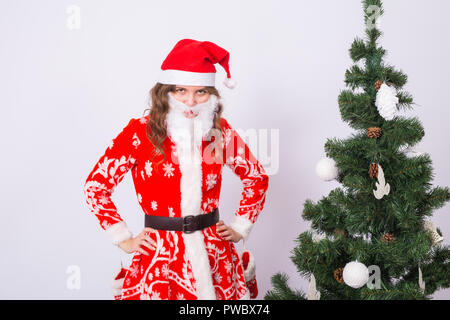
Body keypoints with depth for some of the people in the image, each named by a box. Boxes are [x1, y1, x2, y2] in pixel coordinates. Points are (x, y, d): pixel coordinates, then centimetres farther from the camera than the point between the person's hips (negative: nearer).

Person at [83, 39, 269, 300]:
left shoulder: (221, 132, 0)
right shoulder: (140, 132, -8)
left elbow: (257, 178, 14)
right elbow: (96, 185, -2)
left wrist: (240, 227, 9)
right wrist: (123, 239, -2)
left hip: (214, 253, 3)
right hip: (160, 254, -2)